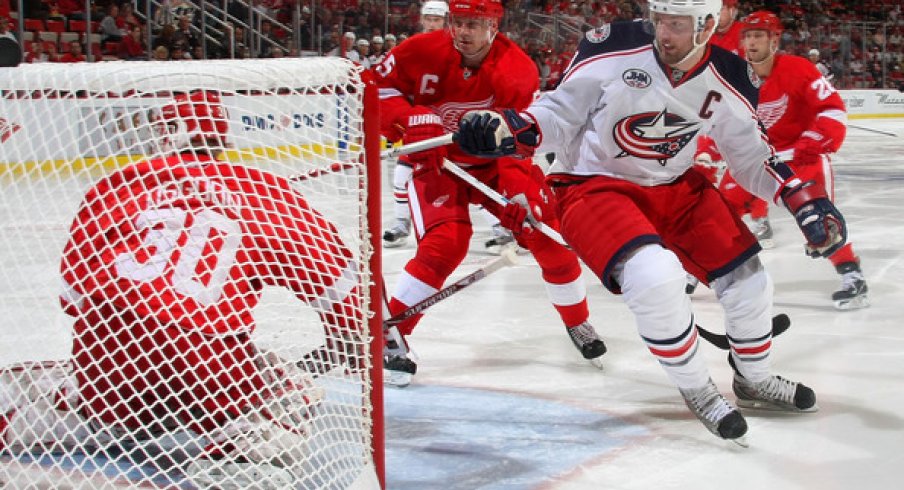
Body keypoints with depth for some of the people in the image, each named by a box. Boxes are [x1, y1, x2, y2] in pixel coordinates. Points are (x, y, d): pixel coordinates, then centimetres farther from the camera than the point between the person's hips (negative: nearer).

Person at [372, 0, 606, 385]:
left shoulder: (518, 70, -18)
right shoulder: (422, 51, -18)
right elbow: (378, 87, -10)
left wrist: (519, 191, -35)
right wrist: (412, 119, -27)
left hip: (495, 164, 2)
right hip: (437, 163, -2)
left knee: (549, 234, -5)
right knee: (445, 244, -24)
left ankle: (578, 323, 18)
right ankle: (389, 332, -14)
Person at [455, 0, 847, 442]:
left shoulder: (726, 81, -8)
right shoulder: (615, 49, -21)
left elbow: (750, 153, 4)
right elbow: (560, 112, -13)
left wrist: (804, 198, -8)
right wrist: (509, 128, -33)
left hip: (676, 188, 5)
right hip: (593, 185, -5)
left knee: (747, 279, 2)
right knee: (656, 278, -30)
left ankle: (754, 380, 32)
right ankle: (697, 390, -5)